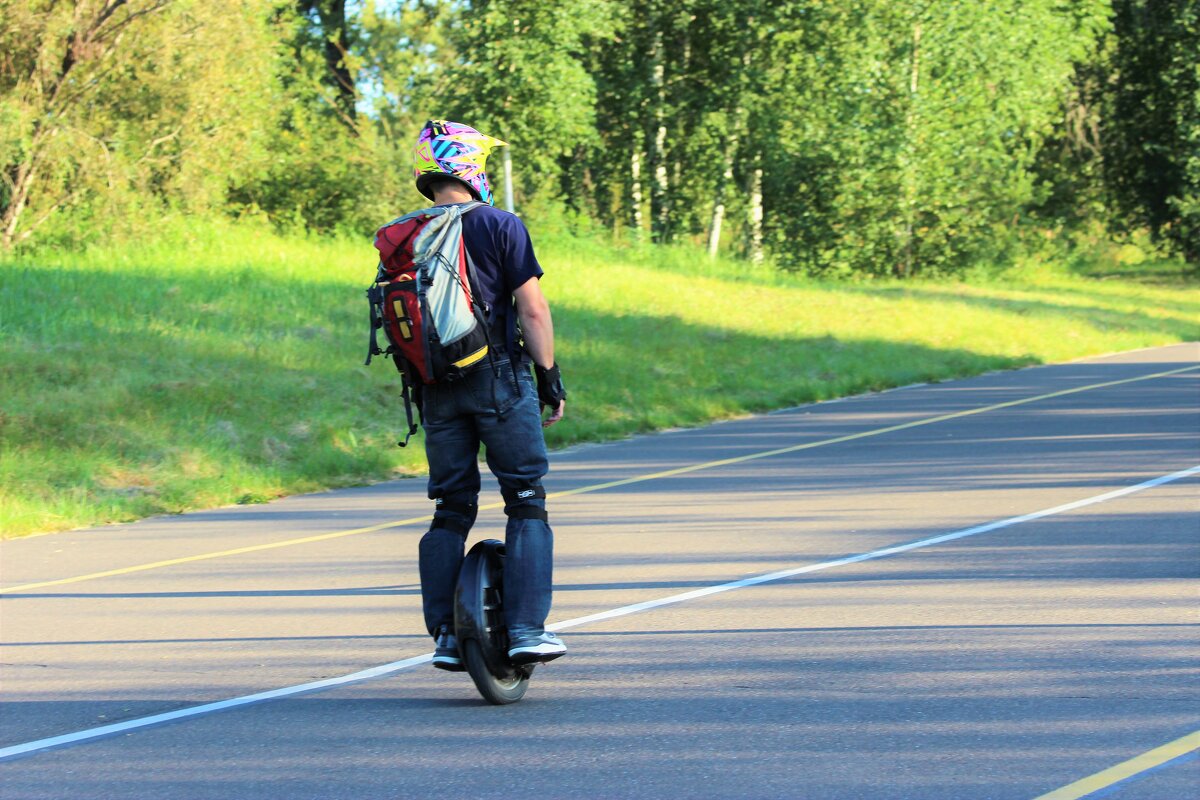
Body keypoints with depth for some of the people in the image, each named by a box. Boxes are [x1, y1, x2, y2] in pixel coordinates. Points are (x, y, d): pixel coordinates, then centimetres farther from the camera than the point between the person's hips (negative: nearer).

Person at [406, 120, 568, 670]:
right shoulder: (500, 227, -6)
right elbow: (532, 309, -10)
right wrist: (550, 375, -3)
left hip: (438, 390, 4)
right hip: (501, 379, -4)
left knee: (451, 509, 11)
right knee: (526, 503, 2)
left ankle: (444, 633, 8)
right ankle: (526, 628, -6)